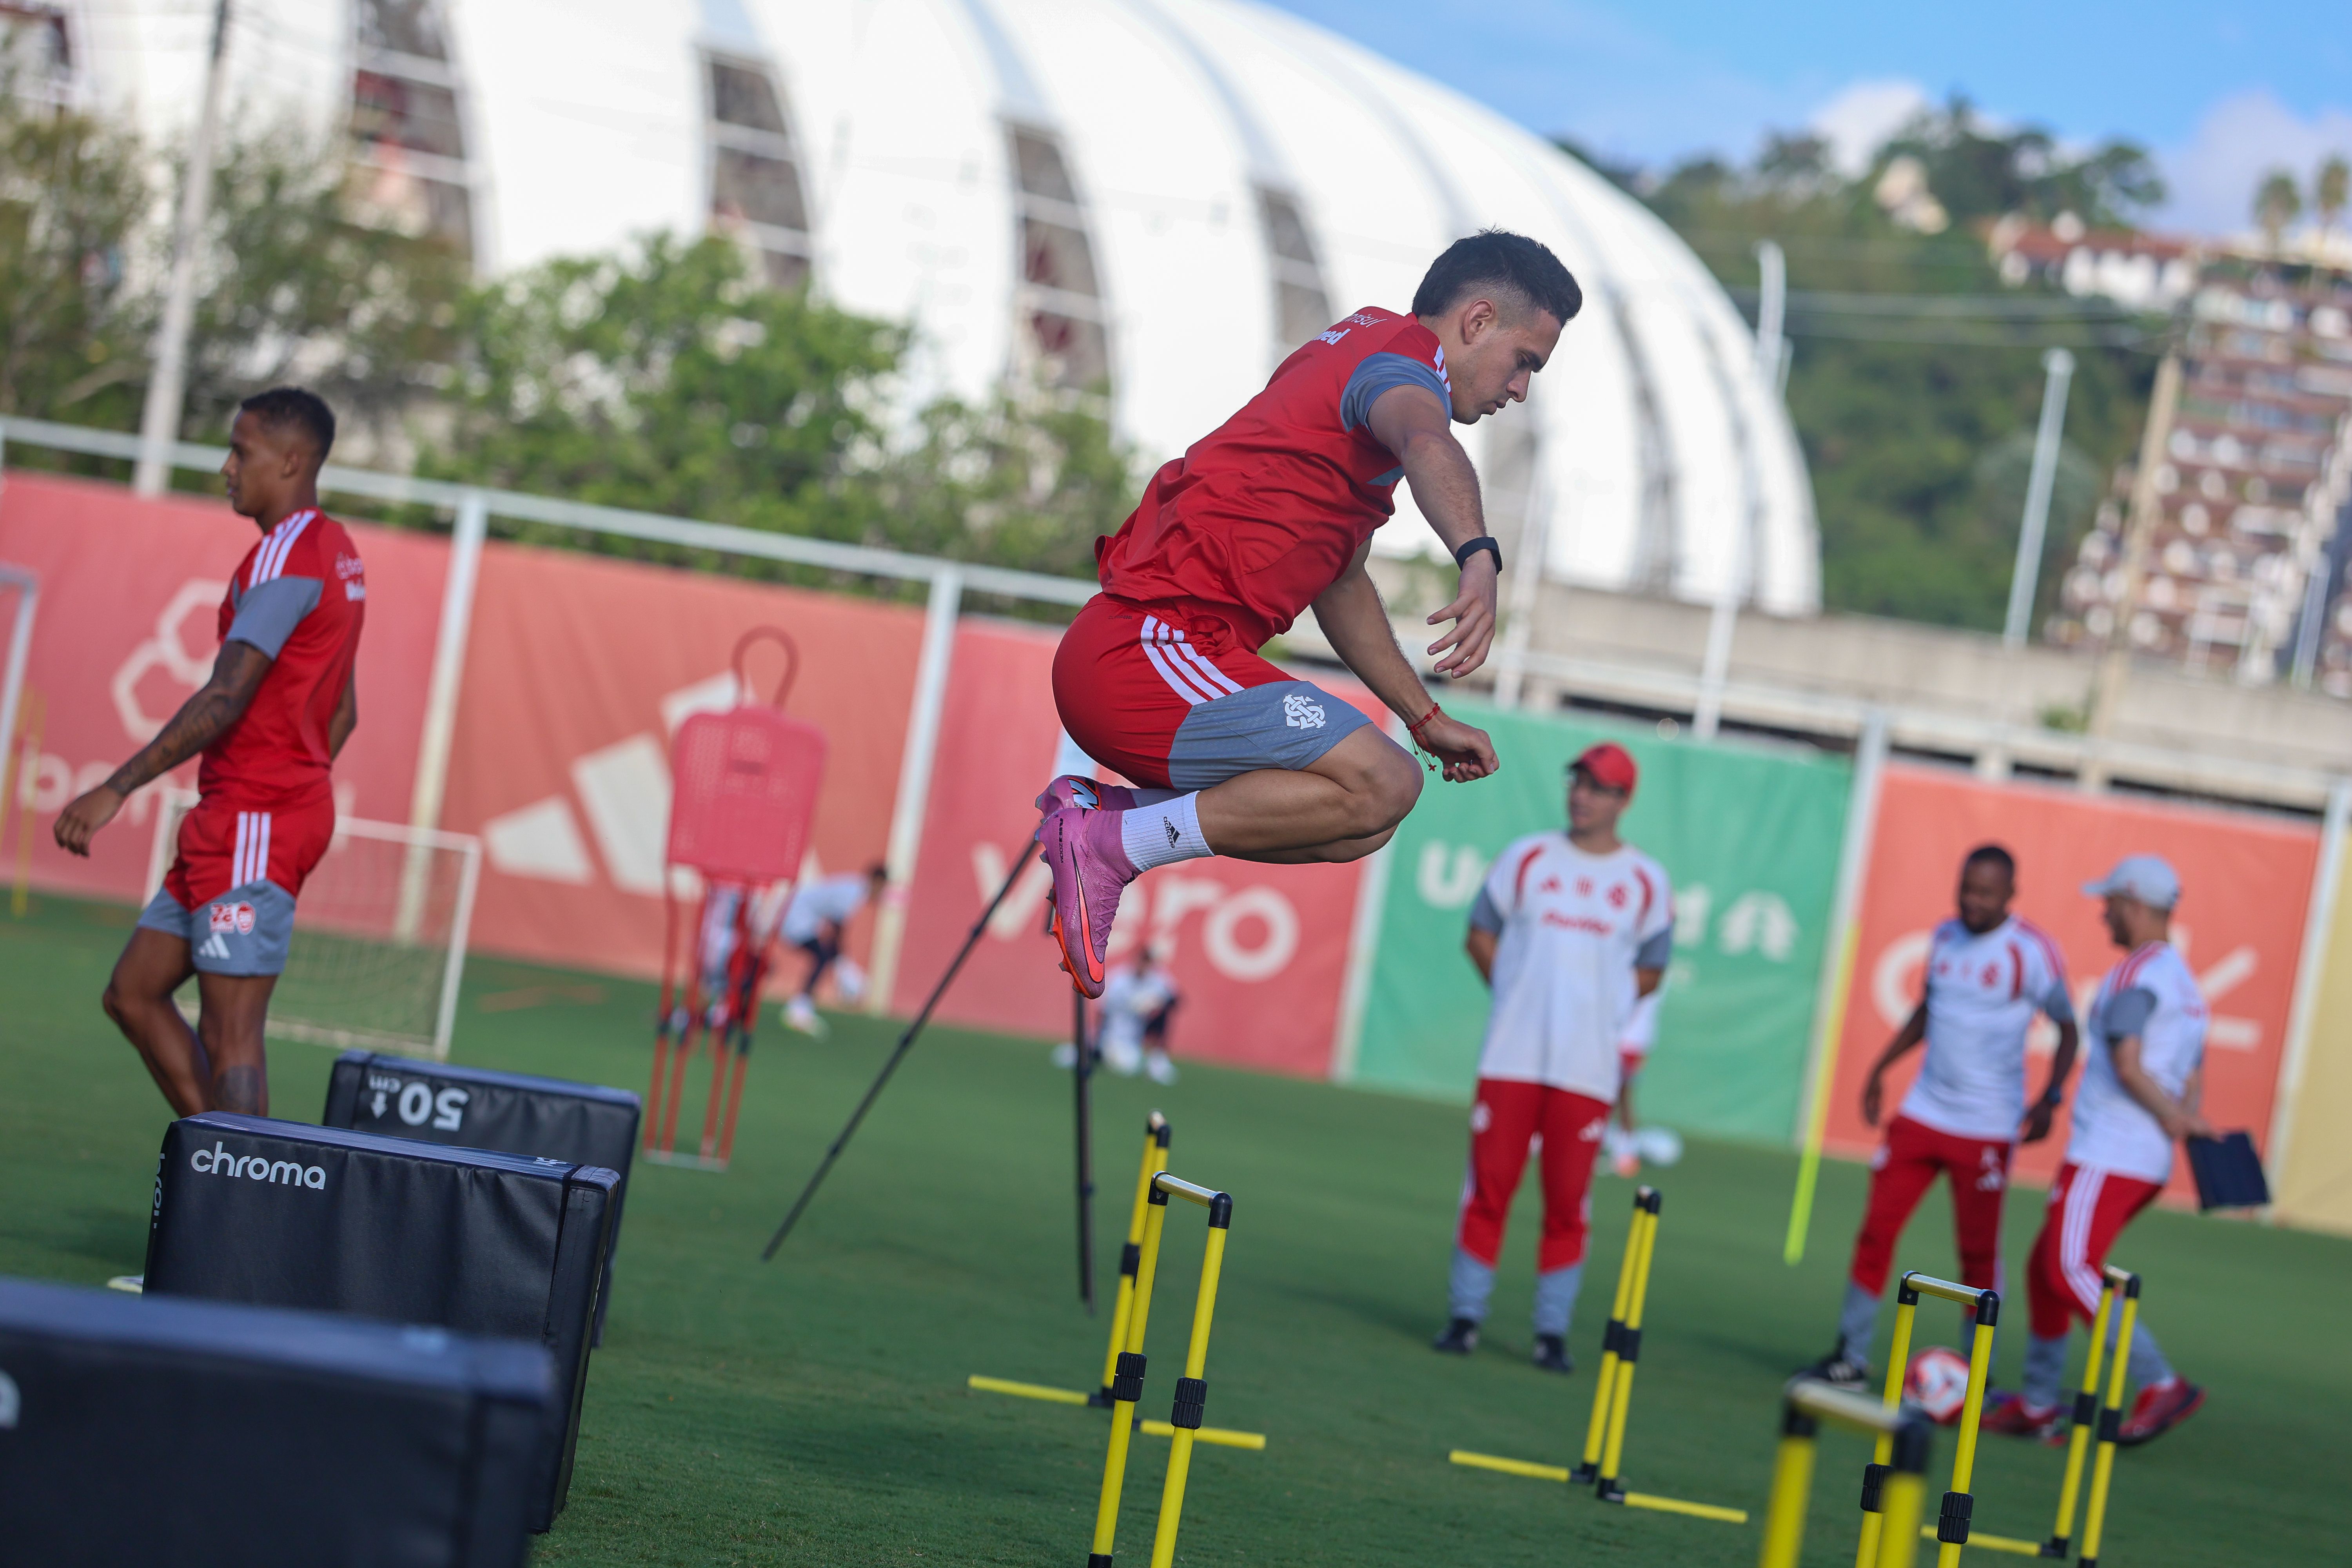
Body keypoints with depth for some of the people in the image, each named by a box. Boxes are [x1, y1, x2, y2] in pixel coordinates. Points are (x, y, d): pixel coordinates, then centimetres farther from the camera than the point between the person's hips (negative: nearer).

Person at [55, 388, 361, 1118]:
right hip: (235, 824, 10)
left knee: (230, 1037, -11)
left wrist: (117, 789, -23)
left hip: (254, 824, -10)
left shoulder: (286, 555, -14)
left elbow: (226, 699, -22)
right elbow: (341, 712, 22)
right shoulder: (336, 554, 16)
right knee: (133, 993, 13)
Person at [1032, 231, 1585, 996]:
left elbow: (1340, 584, 34)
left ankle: (1106, 809, 5)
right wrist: (1479, 557, -53)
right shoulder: (1403, 360, -6)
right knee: (1381, 784, -22)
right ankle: (1111, 844, -14)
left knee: (1364, 819, 5)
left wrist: (1426, 718, 31)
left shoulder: (1363, 339, 25)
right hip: (1148, 646, -10)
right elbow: (1428, 445, -35)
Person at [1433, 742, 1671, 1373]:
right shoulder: (1526, 859, 8)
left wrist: (1601, 1008, 1)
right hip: (1512, 1057, 1)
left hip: (1587, 1067, -1)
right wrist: (1515, 995, 5)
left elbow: (1650, 970, 12)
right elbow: (1481, 933, 14)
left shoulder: (1646, 882, 5)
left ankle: (1553, 1331, 7)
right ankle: (1466, 1316, 7)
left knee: (1568, 1201, -1)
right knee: (1489, 1185, -1)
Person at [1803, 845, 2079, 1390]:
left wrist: (2049, 1099, -16)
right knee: (1877, 1228, 0)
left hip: (1987, 1126, -5)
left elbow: (2068, 1027, -5)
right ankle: (1851, 1355, 8)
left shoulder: (2031, 951, -10)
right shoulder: (1945, 937, 8)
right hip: (1923, 1113, 5)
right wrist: (1881, 1067, 18)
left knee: (1979, 1251, -1)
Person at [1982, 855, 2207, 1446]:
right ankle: (2035, 1407, 17)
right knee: (2046, 1268, 14)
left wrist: (2175, 1120, -10)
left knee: (2071, 1273, -14)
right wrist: (2186, 1118, 1)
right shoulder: (2187, 985, 20)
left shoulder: (2136, 974, -11)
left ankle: (2162, 1385, -21)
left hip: (2108, 1154, -10)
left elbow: (2127, 1066, -21)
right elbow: (2192, 1087, 19)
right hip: (2149, 1164, 10)